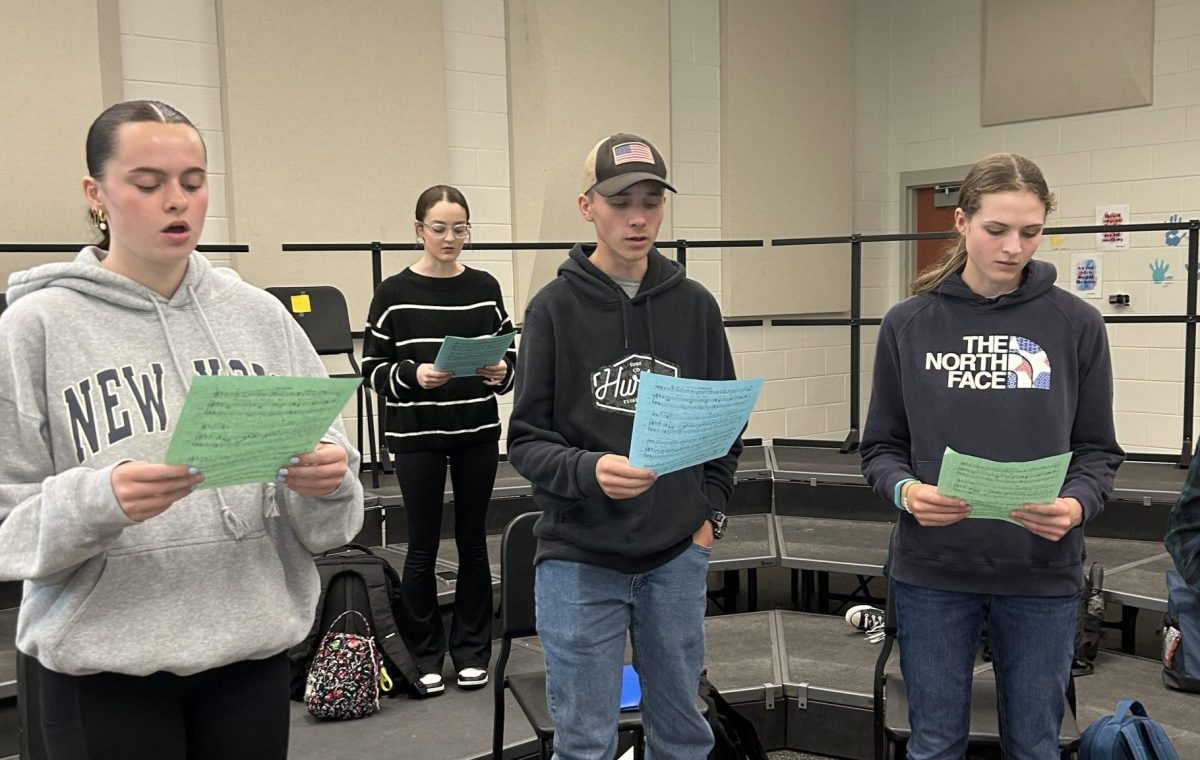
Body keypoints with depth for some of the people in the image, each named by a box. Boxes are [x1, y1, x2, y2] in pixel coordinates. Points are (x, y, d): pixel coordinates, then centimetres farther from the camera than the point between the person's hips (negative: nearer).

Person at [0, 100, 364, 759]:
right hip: (104, 666, -2)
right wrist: (96, 502, -25)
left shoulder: (259, 316, 2)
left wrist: (327, 484, -18)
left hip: (255, 647, 3)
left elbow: (323, 499, 3)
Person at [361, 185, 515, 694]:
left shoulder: (485, 288, 5)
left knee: (473, 540, 10)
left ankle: (471, 650, 24)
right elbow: (372, 369, -3)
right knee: (423, 546, 5)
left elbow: (510, 357, 9)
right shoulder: (394, 293, -4)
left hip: (478, 432, 3)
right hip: (417, 436, -2)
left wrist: (501, 372, -12)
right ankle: (425, 654, 21)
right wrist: (413, 375, -20)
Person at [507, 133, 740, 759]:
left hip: (677, 555, 3)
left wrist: (711, 510, 4)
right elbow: (526, 439, -7)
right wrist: (590, 471, -25)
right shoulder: (556, 307, -6)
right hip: (579, 557, -3)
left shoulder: (694, 304, 3)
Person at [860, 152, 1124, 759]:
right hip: (932, 570, 0)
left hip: (1041, 572, 0)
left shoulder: (1075, 325, -1)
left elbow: (1098, 451, 3)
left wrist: (1076, 505, -18)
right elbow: (880, 447, 4)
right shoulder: (908, 324, -1)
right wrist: (905, 490, -18)